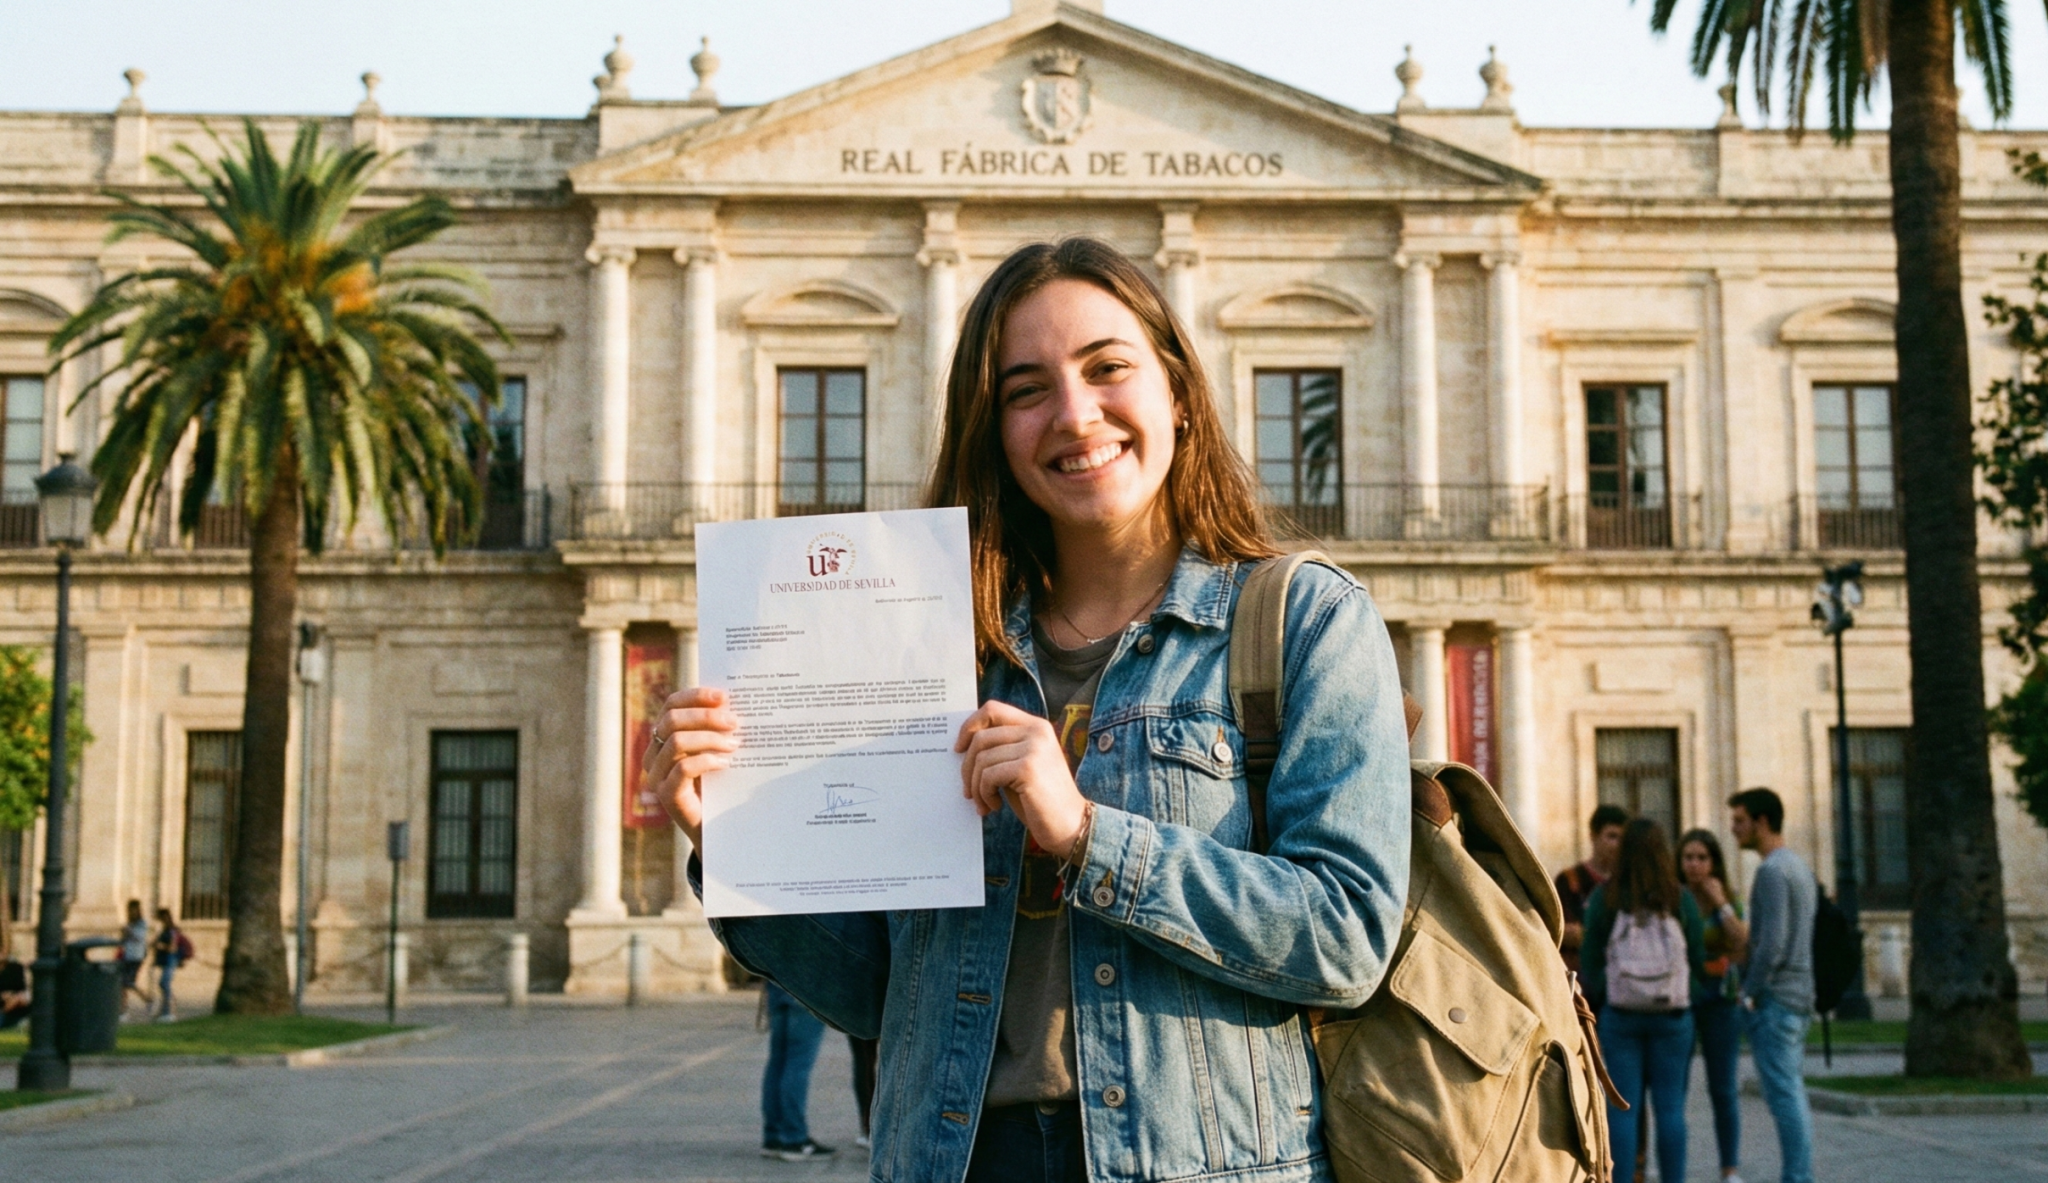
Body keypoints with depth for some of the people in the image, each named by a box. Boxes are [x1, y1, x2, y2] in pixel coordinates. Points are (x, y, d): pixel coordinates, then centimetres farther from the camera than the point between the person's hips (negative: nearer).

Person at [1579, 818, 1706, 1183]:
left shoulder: (1604, 897, -5)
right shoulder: (1681, 900, -4)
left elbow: (1590, 961, -2)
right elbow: (1699, 963, 1)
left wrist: (1591, 1016, 9)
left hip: (1619, 1015, 0)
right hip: (1673, 1016, 0)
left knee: (1623, 1108, 3)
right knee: (1670, 1107, 7)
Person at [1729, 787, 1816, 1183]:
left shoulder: (1772, 871, -14)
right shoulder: (1800, 868, 17)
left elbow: (1772, 943, -20)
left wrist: (1749, 992, -12)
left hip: (1773, 1000, -10)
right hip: (1799, 997, 10)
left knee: (1783, 1095, -9)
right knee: (1792, 1094, 11)